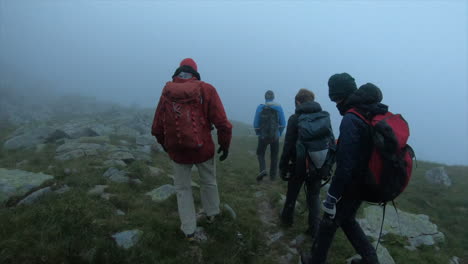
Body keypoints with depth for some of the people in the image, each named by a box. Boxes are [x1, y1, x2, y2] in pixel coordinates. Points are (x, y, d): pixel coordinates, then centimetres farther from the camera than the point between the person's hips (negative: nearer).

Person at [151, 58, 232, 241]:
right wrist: (225, 145, 0)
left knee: (182, 188, 18)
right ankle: (211, 213, 44)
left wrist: (165, 145, 20)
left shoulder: (167, 92, -2)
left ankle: (189, 230, 26)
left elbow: (157, 128, 2)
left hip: (177, 151, 1)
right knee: (208, 182, 24)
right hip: (203, 149, -1)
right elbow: (222, 123, -14)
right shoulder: (206, 89, -9)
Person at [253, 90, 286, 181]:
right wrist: (279, 133, 12)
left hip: (263, 136, -1)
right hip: (275, 136, 1)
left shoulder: (260, 108, -6)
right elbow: (283, 123, -3)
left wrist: (258, 133, 12)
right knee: (274, 156, 14)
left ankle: (262, 169, -8)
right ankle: (273, 175, 19)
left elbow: (256, 123, -4)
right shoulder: (279, 107, -3)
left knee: (260, 153, 14)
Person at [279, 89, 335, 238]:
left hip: (299, 166, -2)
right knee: (314, 196, 16)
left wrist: (283, 167, -2)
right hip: (319, 167, 3)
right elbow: (332, 143, 0)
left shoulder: (295, 119, -12)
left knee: (292, 194, 19)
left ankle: (287, 219, 38)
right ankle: (314, 228, 16)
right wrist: (329, 165, 8)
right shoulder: (325, 117, -1)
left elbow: (288, 147, -11)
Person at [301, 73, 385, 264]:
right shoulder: (372, 115, 4)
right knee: (347, 220, 26)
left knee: (329, 222, 10)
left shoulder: (351, 120, -25)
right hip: (364, 183, 8)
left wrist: (332, 196, -22)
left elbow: (345, 165, -29)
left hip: (351, 185, -8)